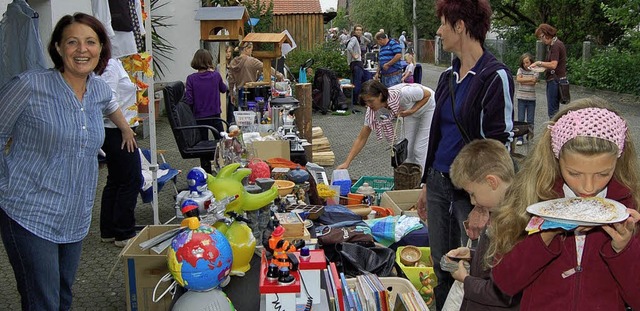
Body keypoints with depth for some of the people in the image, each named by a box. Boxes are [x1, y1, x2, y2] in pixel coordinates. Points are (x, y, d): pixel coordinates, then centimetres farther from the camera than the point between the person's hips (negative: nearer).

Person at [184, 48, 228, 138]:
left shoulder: (191, 78, -12)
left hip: (199, 117, -1)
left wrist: (185, 92, 5)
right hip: (214, 115, 1)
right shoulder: (216, 75, -7)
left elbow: (189, 101, -15)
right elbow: (224, 89, 13)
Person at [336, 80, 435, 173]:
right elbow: (361, 139, -19)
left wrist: (412, 110, -35)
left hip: (427, 106, -5)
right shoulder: (372, 112, -25)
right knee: (407, 148, 1)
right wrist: (346, 162, -26)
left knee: (420, 150, -8)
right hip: (412, 115, 5)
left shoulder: (402, 93, -42)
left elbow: (428, 94, -23)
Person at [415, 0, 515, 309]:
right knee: (441, 269, 15)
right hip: (439, 183, 7)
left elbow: (499, 144, -15)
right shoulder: (448, 75, 10)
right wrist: (427, 184, 17)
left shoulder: (495, 77, -14)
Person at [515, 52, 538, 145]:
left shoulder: (535, 71, 2)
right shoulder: (520, 70, 5)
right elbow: (518, 79, -14)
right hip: (521, 97, 0)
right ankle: (520, 138, 0)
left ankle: (530, 137, 14)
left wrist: (523, 80, -10)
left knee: (530, 120, 4)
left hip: (531, 98, 0)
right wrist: (530, 79, -15)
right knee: (521, 119, -2)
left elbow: (533, 83, -13)